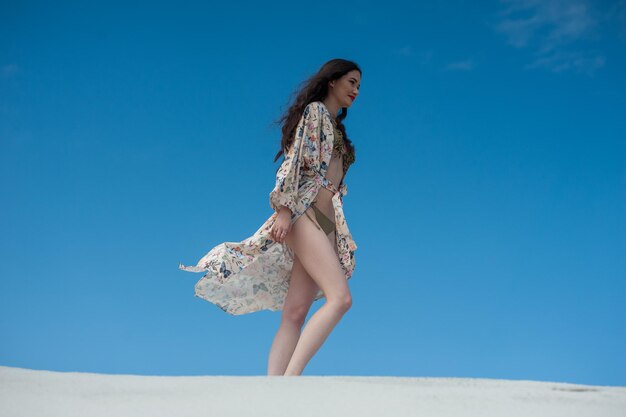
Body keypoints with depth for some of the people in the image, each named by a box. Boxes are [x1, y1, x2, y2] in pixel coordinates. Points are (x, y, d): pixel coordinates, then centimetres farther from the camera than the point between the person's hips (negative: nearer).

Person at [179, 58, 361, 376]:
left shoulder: (336, 128, 28)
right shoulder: (315, 111, 4)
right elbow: (294, 161, -9)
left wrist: (339, 237, 19)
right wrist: (284, 208, -20)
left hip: (327, 224, 8)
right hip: (302, 213, -8)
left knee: (295, 313, -6)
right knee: (340, 297, -24)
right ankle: (290, 378, -32)